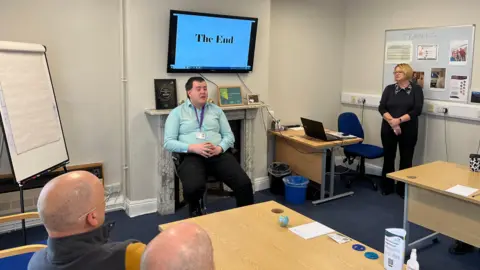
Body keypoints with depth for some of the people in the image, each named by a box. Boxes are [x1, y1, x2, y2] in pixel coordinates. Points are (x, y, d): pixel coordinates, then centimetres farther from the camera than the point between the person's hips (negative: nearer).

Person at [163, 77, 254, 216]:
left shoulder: (216, 110, 19)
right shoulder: (177, 113, 9)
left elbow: (229, 136, 15)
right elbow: (168, 142, 1)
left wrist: (219, 148, -8)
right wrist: (193, 147, -14)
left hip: (219, 155, 2)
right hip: (192, 157, -2)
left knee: (244, 183, -23)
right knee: (193, 188, -34)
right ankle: (195, 210, 3)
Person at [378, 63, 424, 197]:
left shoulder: (416, 89, 1)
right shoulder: (389, 88, 6)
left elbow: (417, 110, -9)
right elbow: (382, 108, -3)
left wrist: (399, 120, -18)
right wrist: (392, 122, -17)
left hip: (408, 130, -1)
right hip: (388, 129, 2)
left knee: (406, 159, 4)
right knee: (388, 157, 7)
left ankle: (403, 189, 15)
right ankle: (387, 187, 20)